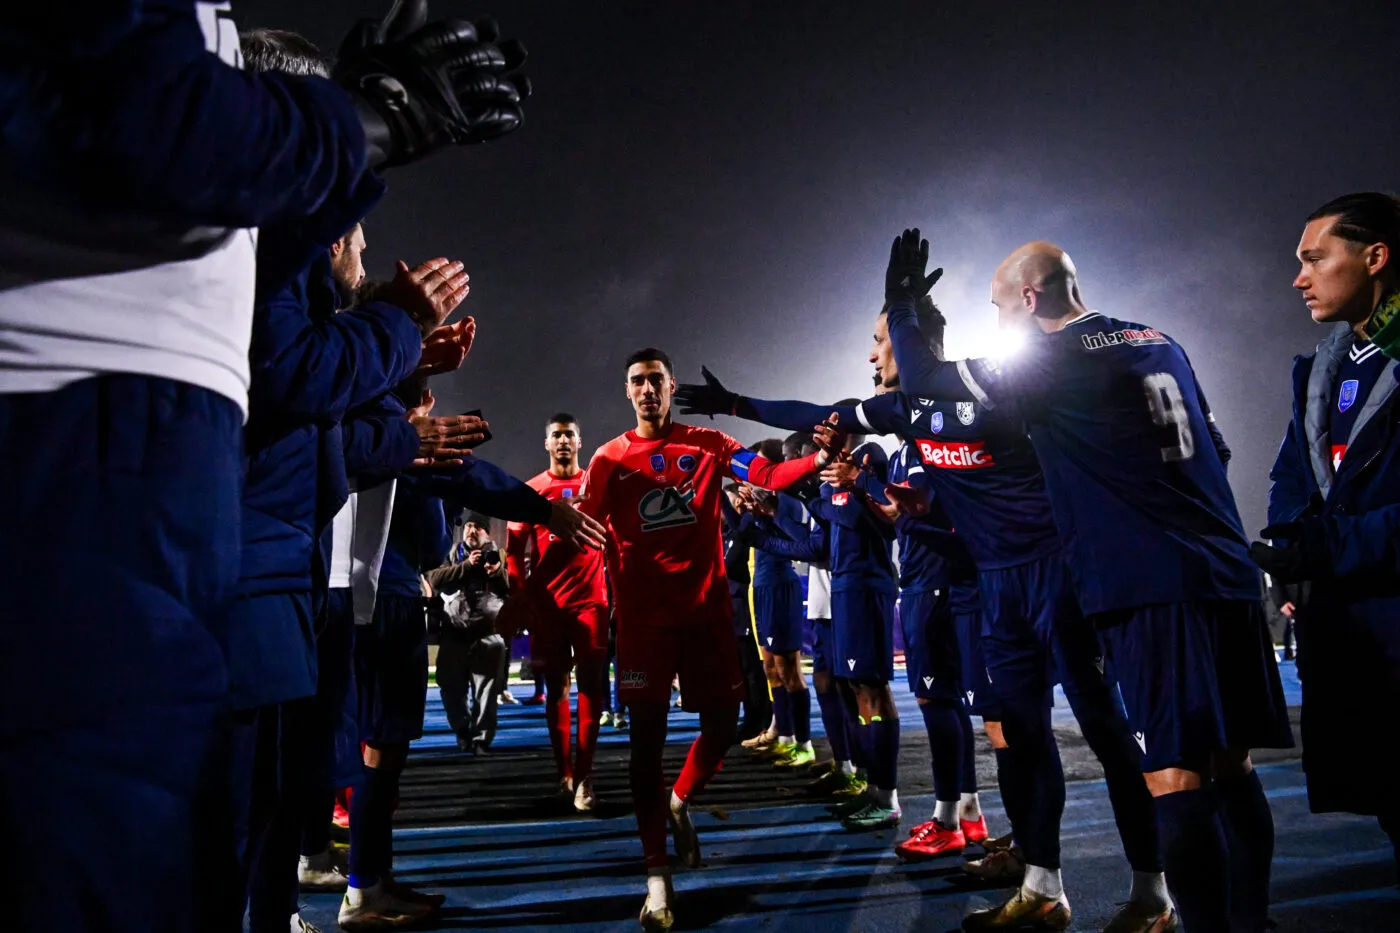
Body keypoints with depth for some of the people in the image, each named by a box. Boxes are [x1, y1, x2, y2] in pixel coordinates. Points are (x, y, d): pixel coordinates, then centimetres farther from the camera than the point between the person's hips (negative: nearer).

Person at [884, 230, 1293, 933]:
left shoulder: (1050, 363, -5)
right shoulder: (1160, 343, 16)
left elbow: (922, 382, -1)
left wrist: (901, 305, 13)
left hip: (1150, 586, -8)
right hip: (1227, 575, 8)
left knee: (1174, 777, -7)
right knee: (1229, 764, 13)